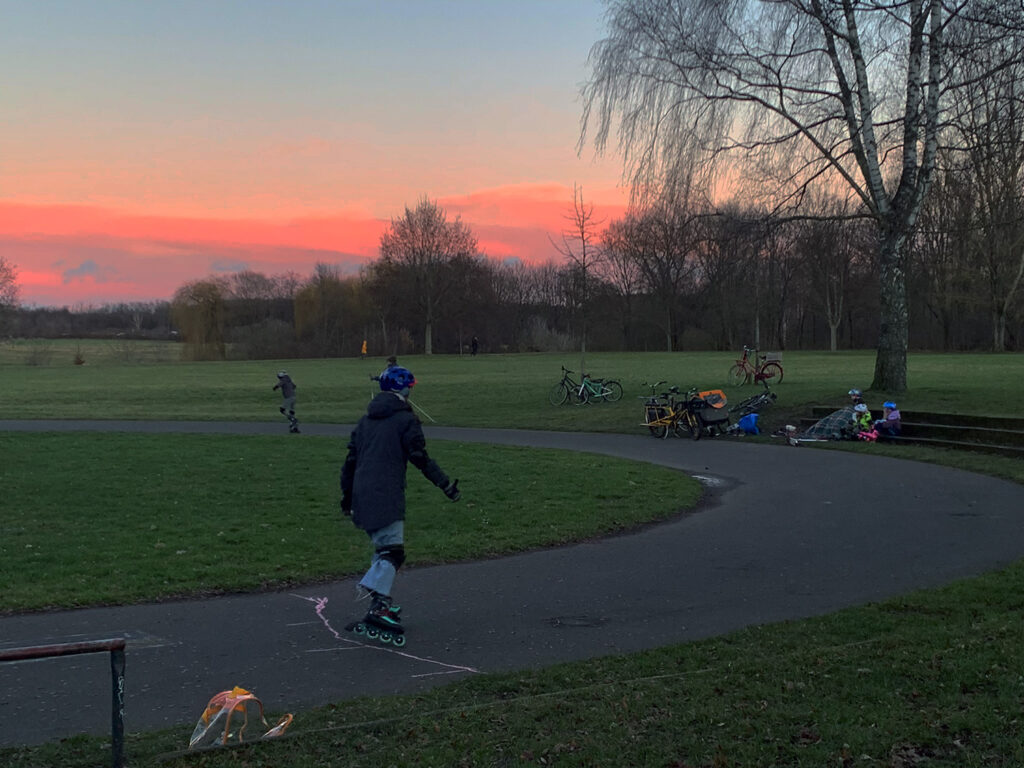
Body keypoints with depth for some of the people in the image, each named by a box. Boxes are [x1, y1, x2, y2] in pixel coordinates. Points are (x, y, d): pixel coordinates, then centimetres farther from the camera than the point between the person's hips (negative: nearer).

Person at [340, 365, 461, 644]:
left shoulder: (366, 420, 19)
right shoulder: (405, 419, -3)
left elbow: (350, 460, 20)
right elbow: (420, 458, -8)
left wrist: (347, 495, 28)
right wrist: (446, 484, -2)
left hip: (362, 495, 8)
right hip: (387, 498, -8)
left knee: (382, 548, 18)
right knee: (392, 551, -11)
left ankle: (381, 602, 17)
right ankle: (377, 609, -25)